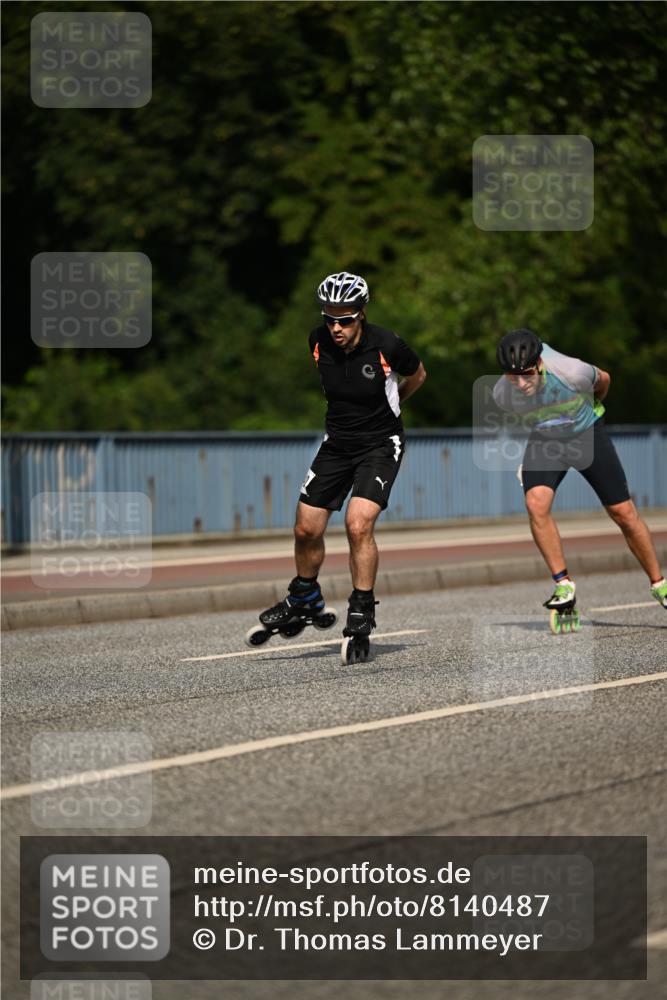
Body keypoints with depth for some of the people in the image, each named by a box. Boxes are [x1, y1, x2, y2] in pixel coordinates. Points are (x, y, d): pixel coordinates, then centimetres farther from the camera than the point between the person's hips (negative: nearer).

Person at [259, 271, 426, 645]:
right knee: (306, 529, 3)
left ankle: (363, 609, -8)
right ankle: (305, 596, 28)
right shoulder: (319, 341, -9)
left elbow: (417, 375, 3)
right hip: (337, 442, 5)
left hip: (380, 444, -4)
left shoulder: (386, 345, -21)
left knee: (358, 525, -22)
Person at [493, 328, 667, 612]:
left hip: (588, 434, -1)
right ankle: (564, 586, -14)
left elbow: (603, 380, -8)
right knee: (536, 503, -25)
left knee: (623, 512, 0)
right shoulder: (502, 394, -25)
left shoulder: (571, 372, -34)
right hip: (544, 441, 1)